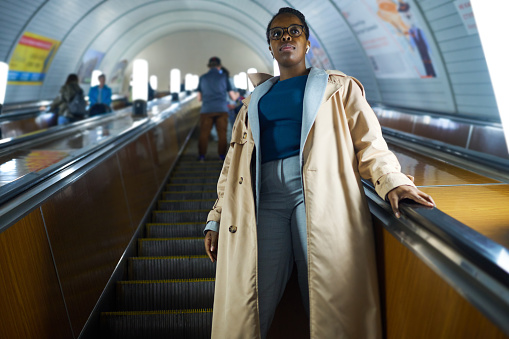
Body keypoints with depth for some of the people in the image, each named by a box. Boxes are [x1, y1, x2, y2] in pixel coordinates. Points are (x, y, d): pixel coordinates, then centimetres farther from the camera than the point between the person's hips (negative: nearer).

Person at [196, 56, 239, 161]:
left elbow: (199, 98, 14)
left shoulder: (202, 78, 9)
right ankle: (222, 155, 5)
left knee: (204, 134, 5)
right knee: (222, 134, 5)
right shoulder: (224, 77, 6)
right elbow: (233, 97, 8)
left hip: (206, 110, 1)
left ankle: (201, 156, 5)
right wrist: (236, 95, 32)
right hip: (221, 109, -1)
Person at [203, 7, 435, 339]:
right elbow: (236, 160, 21)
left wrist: (391, 180, -11)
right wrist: (216, 219, 15)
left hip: (319, 191, -2)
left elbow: (368, 140, 8)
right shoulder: (256, 99, 25)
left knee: (329, 302, -4)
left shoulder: (337, 87, 18)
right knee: (247, 304, -2)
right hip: (266, 196, 3)